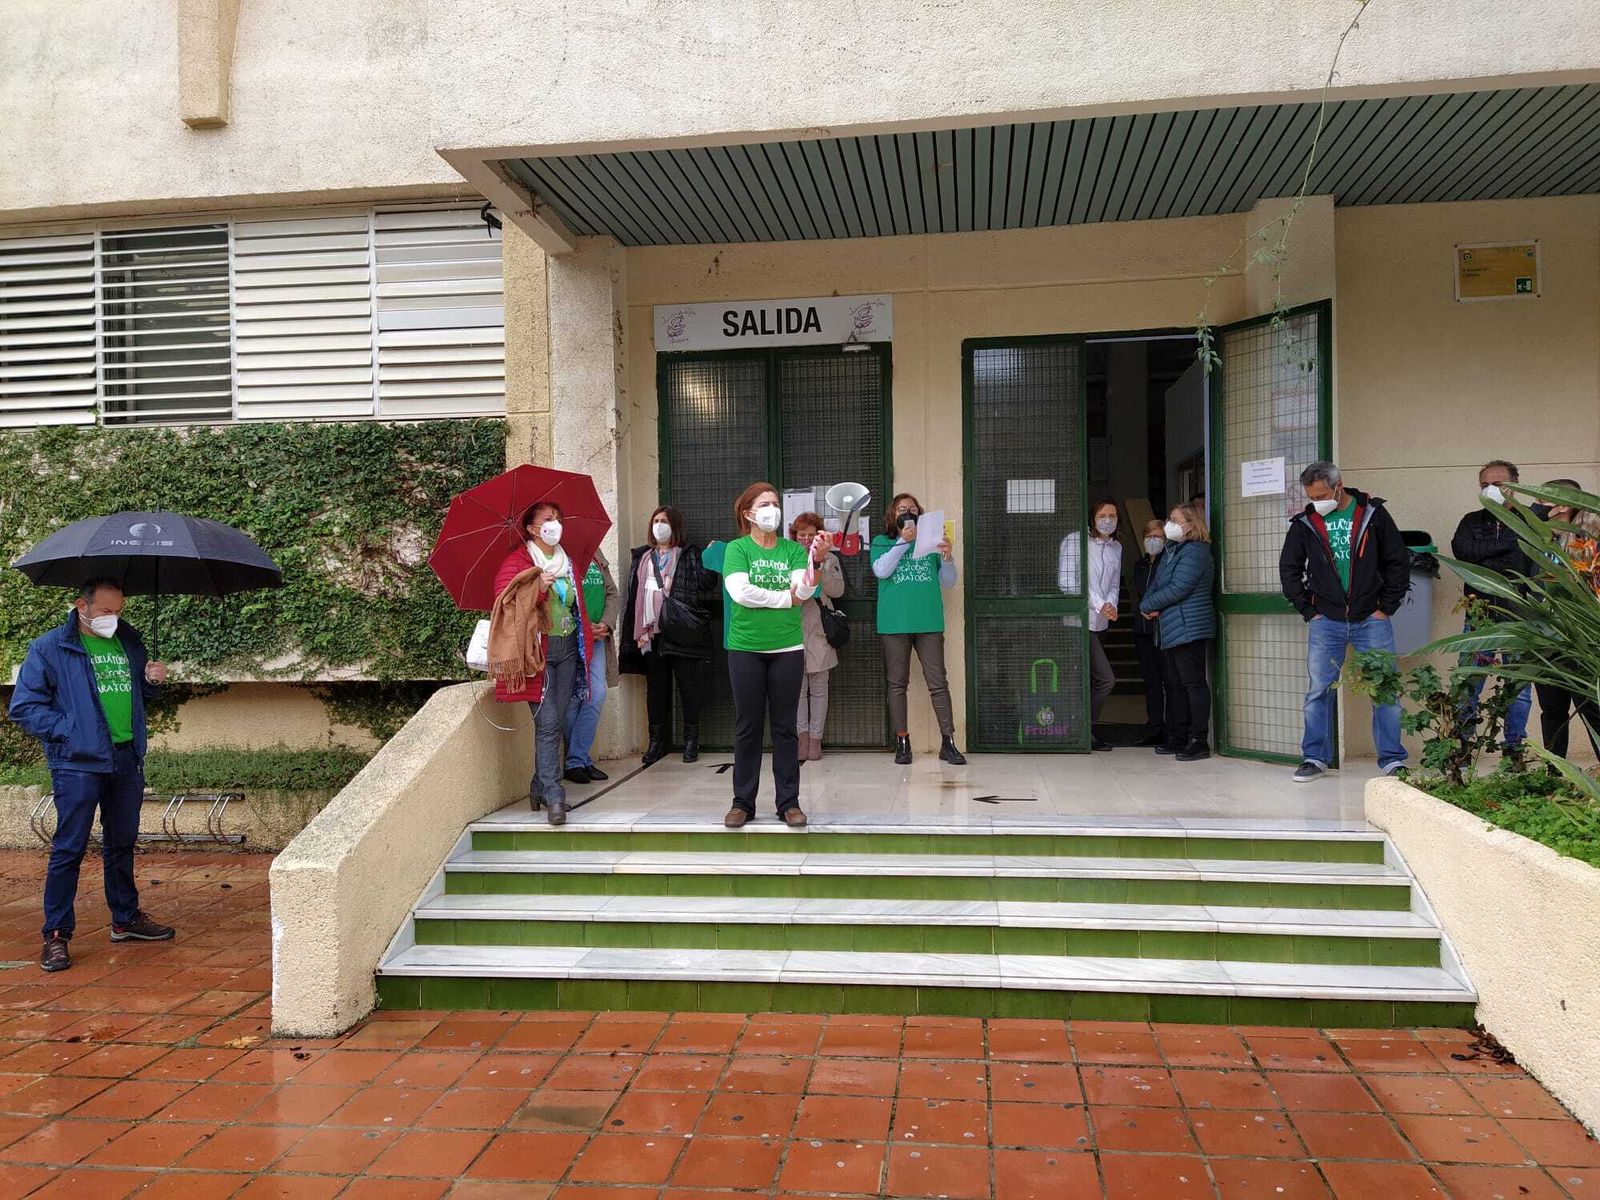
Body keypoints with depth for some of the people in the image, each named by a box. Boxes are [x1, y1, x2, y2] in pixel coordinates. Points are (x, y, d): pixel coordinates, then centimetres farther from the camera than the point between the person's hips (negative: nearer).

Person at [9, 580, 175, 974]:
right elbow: (24, 707, -6)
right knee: (69, 849, -2)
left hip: (127, 760, 6)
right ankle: (56, 934, 8)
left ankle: (126, 919, 29)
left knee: (122, 844, 16)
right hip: (78, 762, -5)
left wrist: (152, 680, 0)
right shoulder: (50, 648, -5)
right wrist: (70, 730, -15)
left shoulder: (129, 642, 11)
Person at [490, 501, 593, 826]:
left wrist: (586, 632, 14)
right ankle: (554, 798, -11)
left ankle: (540, 789, 18)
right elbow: (506, 601, -14)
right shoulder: (518, 562, -3)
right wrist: (539, 586, -25)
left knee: (556, 722, 7)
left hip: (567, 648, 6)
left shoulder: (567, 562, 16)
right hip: (537, 650, -6)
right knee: (547, 723, -12)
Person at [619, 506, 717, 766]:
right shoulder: (641, 557, 16)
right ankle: (656, 741, 16)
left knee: (688, 686, 2)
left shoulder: (690, 554, 5)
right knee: (655, 688, 8)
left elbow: (705, 584, -4)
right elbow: (633, 593, 13)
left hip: (682, 631, -4)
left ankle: (691, 741, 12)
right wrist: (637, 631, 5)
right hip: (651, 632, 4)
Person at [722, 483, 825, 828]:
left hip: (787, 648, 2)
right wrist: (785, 598, -9)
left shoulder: (793, 549, 6)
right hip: (746, 648, -1)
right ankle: (743, 802, 14)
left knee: (785, 726, 6)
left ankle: (789, 803, 12)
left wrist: (816, 560, -26)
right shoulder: (737, 549, 1)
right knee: (748, 726, 5)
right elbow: (740, 592, -14)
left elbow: (803, 591, -9)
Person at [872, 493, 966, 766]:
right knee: (898, 683, 5)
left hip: (929, 622, 1)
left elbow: (948, 583, 11)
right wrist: (903, 541, -11)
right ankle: (902, 742, 11)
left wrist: (948, 558, -7)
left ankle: (948, 742, 2)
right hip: (895, 623, -1)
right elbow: (881, 571, -9)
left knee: (938, 682, -2)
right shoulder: (882, 542, 10)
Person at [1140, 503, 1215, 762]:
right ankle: (1177, 737, 21)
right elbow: (1156, 584, 16)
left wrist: (1147, 605, -9)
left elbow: (1177, 589, -19)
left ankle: (1199, 741, -3)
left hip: (1189, 628, -10)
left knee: (1193, 682, -6)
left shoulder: (1195, 552, -12)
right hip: (1170, 629, 10)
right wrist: (1148, 604, -4)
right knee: (1174, 684, 13)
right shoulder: (1170, 551, 18)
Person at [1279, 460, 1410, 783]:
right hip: (1325, 622, 1)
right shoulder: (1305, 523, 2)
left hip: (1371, 620, -1)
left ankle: (1392, 759, 10)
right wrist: (1308, 610, 3)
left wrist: (1386, 607, -2)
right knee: (1318, 691, 3)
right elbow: (1289, 569, 10)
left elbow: (1398, 562, 3)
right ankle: (1315, 758, 13)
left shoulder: (1372, 514, -2)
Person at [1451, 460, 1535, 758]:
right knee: (1467, 684, 0)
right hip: (1479, 617, 1)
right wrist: (1508, 541, -8)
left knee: (1519, 685, 6)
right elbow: (1461, 549, -9)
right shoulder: (1472, 521, 12)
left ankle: (1514, 747, 16)